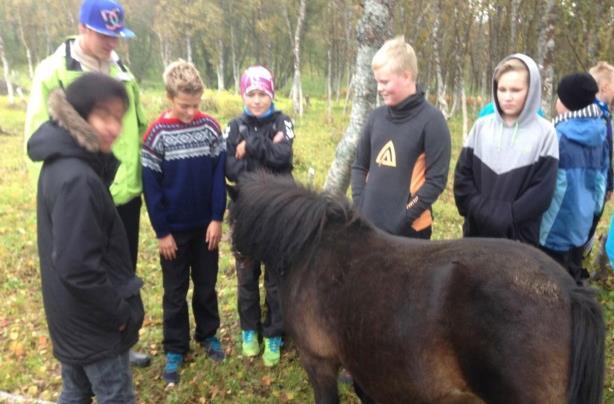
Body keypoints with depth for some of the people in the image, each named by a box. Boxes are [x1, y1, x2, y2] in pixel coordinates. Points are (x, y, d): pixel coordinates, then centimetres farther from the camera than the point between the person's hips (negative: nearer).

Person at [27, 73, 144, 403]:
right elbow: (78, 267, -28)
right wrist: (120, 313, -18)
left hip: (73, 314, 9)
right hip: (94, 318, -9)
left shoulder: (62, 162, 2)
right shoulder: (77, 180, -28)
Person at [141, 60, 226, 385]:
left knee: (207, 286, 15)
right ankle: (175, 349, 24)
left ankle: (208, 334, 35)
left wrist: (217, 218, -7)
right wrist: (161, 231, -9)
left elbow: (219, 175, -2)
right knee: (175, 292, 10)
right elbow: (151, 186, -9)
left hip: (206, 225, 2)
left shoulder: (210, 127, -5)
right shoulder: (157, 134, -11)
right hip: (174, 229, -2)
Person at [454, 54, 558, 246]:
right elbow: (462, 175, 1)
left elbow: (542, 191, -9)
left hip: (519, 235, -3)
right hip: (477, 230, 3)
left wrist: (506, 217, -17)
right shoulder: (481, 126, 3)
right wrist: (480, 210, -11)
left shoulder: (544, 133, -5)